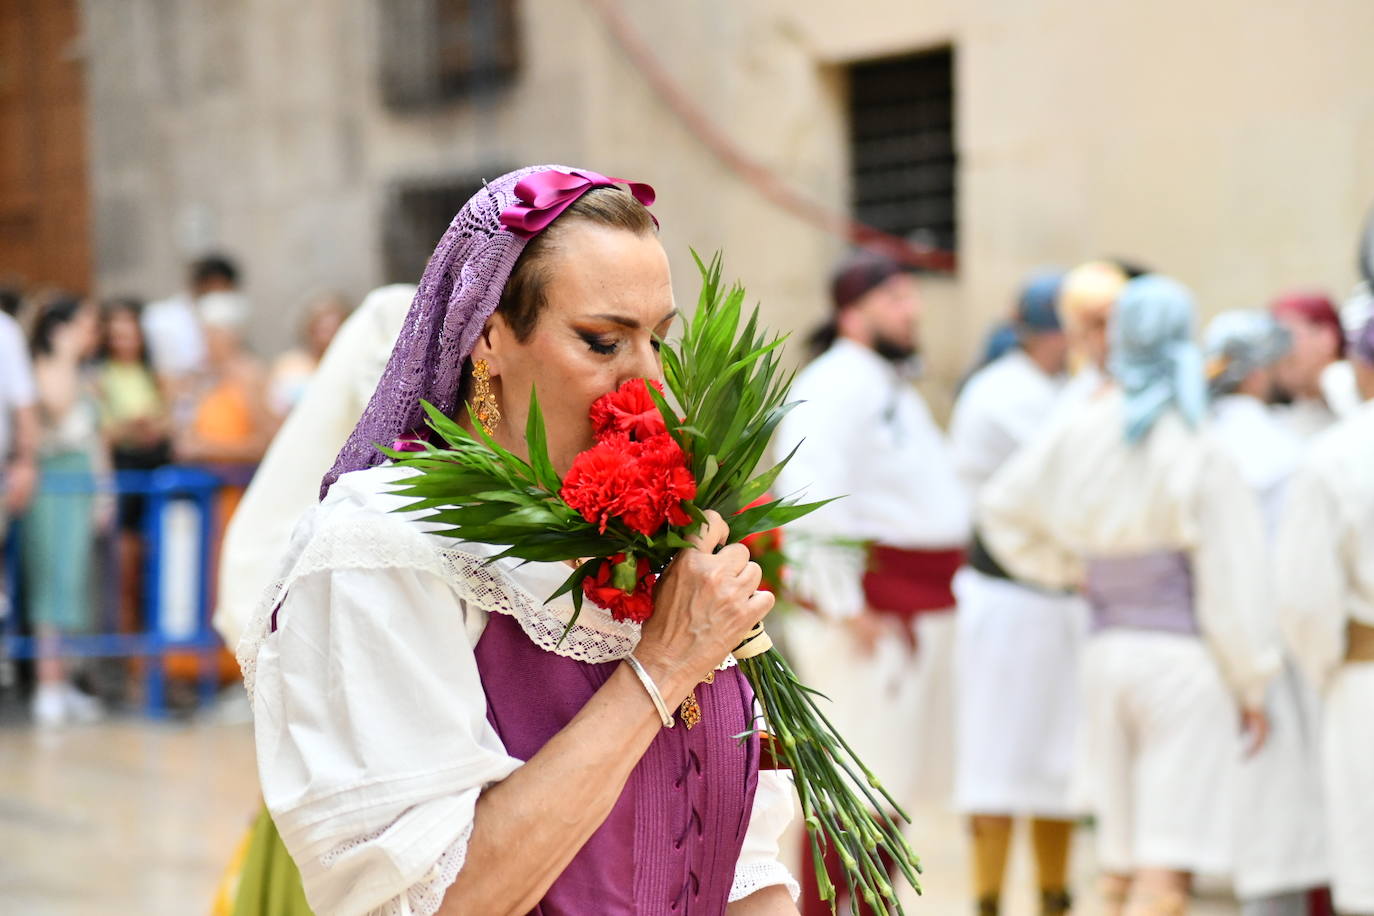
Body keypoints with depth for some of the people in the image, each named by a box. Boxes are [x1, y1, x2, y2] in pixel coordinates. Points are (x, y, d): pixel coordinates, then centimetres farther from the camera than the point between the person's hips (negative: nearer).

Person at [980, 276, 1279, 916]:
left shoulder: (1080, 435, 2)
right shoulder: (1198, 454, -13)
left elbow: (1002, 507, 18)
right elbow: (1228, 581, -10)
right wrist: (1251, 684, -2)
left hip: (1107, 648, 6)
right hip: (1184, 656, -6)